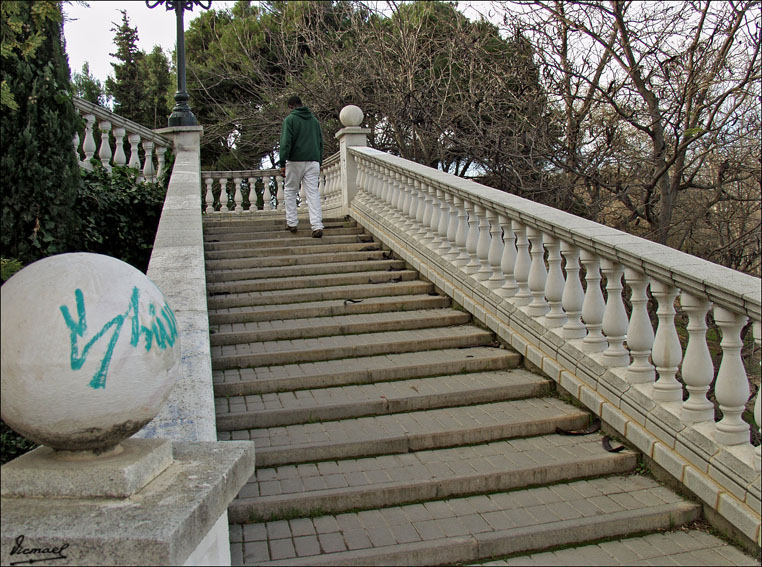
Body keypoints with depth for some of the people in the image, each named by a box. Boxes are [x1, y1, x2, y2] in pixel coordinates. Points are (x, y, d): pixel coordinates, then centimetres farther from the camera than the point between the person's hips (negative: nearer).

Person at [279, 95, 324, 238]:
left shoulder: (290, 119, -2)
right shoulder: (314, 120, 15)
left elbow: (286, 142, -9)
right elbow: (320, 142, 16)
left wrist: (282, 164, -8)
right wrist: (319, 163, 20)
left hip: (295, 161, -4)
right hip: (313, 161, 4)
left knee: (290, 191, 13)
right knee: (313, 193, -1)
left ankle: (291, 222, 11)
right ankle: (317, 226, -12)